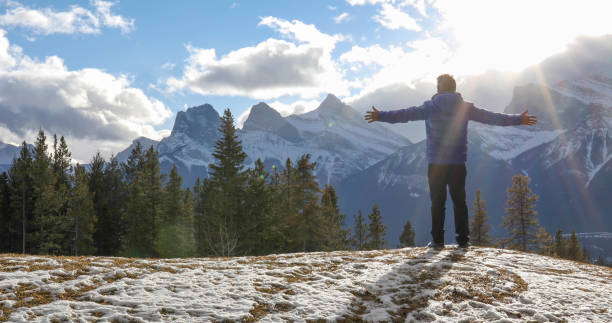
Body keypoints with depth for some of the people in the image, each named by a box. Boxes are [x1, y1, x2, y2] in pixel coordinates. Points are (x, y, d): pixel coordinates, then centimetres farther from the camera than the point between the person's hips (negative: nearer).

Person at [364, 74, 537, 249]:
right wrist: (518, 119, 15)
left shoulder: (430, 107, -3)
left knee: (437, 201, 2)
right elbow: (491, 117, 6)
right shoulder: (465, 108, 2)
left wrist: (381, 116, 3)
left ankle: (438, 240, 1)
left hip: (435, 163, -2)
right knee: (459, 201, 9)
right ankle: (463, 239, 9)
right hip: (458, 163, 2)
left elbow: (405, 114, -4)